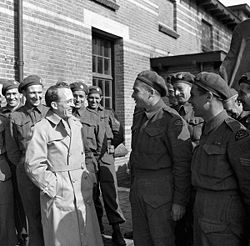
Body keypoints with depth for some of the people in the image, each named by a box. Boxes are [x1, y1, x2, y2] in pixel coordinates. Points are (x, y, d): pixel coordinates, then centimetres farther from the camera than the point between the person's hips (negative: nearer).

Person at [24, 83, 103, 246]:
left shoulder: (77, 124, 11)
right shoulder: (42, 128, -8)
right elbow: (33, 165, -10)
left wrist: (87, 177, 10)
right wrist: (51, 188, -10)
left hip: (83, 193, 6)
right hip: (59, 195, -5)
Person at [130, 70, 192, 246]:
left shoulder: (173, 121, -15)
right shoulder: (139, 118, 11)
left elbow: (183, 164, -16)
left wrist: (180, 201, -15)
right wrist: (133, 185, 17)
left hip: (161, 192, -7)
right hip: (137, 190, 8)